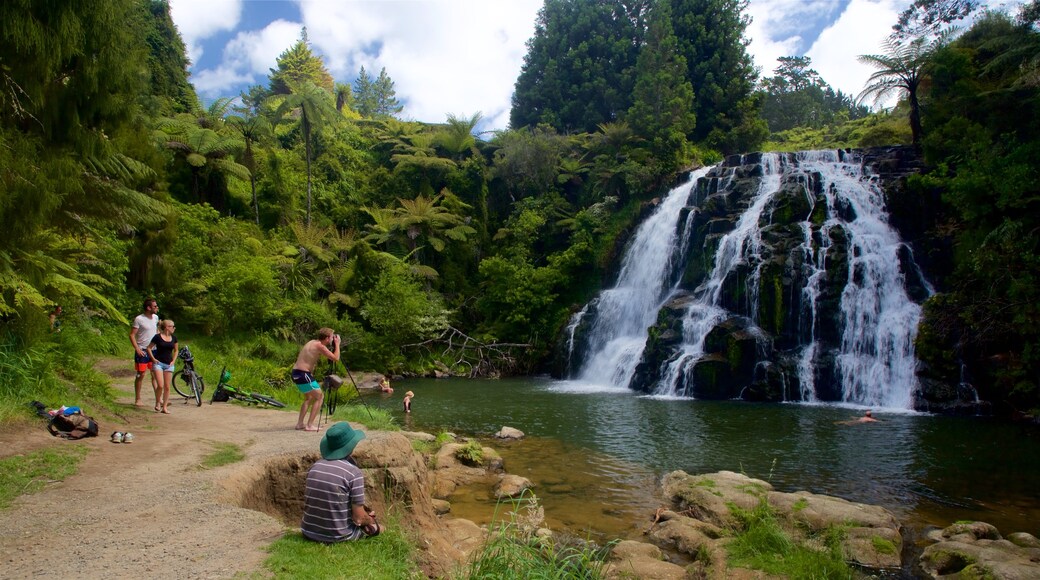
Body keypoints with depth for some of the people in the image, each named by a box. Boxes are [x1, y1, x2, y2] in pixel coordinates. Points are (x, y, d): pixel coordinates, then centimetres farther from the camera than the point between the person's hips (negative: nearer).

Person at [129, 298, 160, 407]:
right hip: (142, 351, -5)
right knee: (141, 375, 3)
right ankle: (137, 399, 14)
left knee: (155, 375, 5)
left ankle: (158, 399, 8)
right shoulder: (139, 319, -13)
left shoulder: (156, 317, 6)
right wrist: (137, 349, -18)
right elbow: (132, 335, -11)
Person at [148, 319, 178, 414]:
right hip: (158, 363, -4)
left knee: (167, 387, 3)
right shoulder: (157, 337, -7)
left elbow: (176, 350, 18)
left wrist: (173, 361, 6)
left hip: (169, 365, 4)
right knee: (160, 385, -13)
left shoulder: (174, 338, 7)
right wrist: (153, 359, -7)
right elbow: (149, 348, 1)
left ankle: (164, 407, 10)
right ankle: (157, 403, 10)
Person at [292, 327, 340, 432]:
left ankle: (300, 423, 22)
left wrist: (334, 344, 19)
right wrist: (337, 344, -1)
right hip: (303, 374, -10)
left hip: (296, 372, 10)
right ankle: (309, 425, -2)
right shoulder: (320, 346, -13)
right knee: (319, 397, 0)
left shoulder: (313, 342, 14)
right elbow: (336, 358, -12)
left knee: (309, 398, 23)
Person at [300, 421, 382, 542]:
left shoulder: (315, 466, -2)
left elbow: (306, 503, 8)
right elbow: (359, 518, -15)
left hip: (309, 532, 5)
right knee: (374, 526, 22)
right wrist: (371, 521, 6)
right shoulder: (354, 473, -19)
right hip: (337, 536, -5)